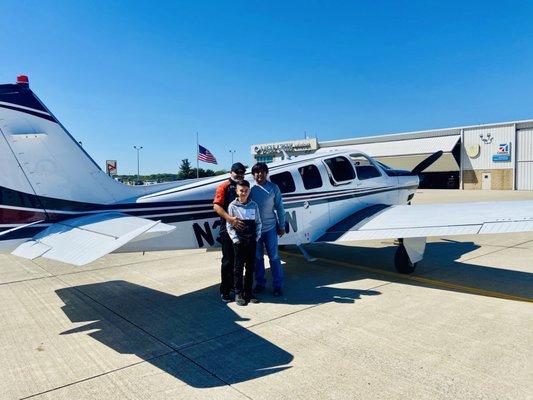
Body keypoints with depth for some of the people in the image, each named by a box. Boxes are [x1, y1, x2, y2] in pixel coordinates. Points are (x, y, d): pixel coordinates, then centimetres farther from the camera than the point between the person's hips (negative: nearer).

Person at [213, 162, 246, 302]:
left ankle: (235, 286, 28)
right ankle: (224, 291, 9)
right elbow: (216, 206, -17)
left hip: (242, 229, 6)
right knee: (228, 260, 0)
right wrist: (230, 219, -30)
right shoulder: (224, 186, -4)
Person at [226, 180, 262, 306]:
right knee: (239, 268, 2)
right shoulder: (232, 206, -3)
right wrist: (235, 239, -11)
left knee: (250, 267, 9)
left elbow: (258, 223, 10)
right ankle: (238, 294, 12)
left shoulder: (254, 205, 5)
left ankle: (248, 293, 21)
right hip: (239, 242, -3)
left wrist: (257, 237, 0)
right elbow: (229, 226, -2)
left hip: (252, 241, 3)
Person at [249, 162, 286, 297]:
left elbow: (279, 207, 2)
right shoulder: (251, 189, -1)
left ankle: (278, 285, 13)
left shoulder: (273, 188, -1)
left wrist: (282, 226, 2)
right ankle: (260, 283, 26)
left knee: (274, 257, 3)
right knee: (257, 257, 12)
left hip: (270, 228, -1)